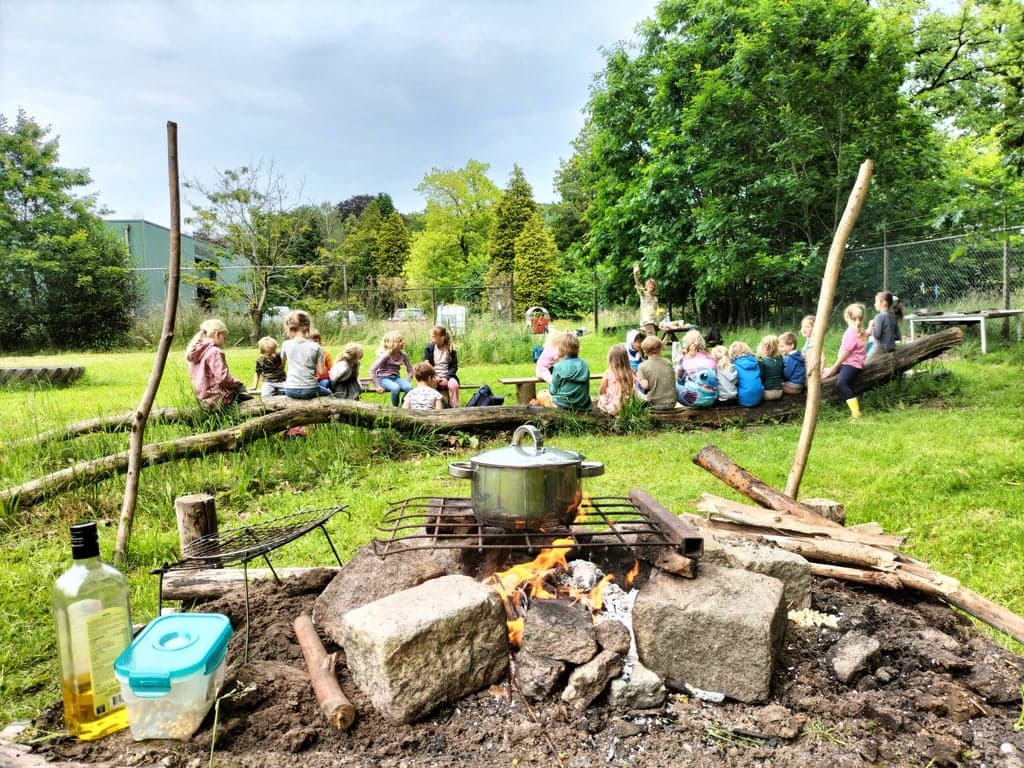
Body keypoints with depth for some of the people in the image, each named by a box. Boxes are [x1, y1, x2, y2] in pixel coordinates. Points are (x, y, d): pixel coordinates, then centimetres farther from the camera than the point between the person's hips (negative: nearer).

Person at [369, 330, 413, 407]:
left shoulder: (403, 355, -1)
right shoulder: (386, 355, -16)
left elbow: (410, 370, 9)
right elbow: (372, 369, -19)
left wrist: (406, 382, -4)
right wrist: (377, 386, -21)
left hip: (396, 378, 5)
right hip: (384, 379, -5)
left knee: (409, 387, -27)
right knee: (396, 388, -37)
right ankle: (395, 408, -12)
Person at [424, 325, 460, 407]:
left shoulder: (451, 349, 3)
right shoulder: (429, 348, 5)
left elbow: (454, 367, 3)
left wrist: (446, 378, -14)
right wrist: (434, 377, -13)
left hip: (447, 376, 0)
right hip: (433, 377, 0)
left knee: (453, 385, -34)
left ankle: (454, 408, -22)